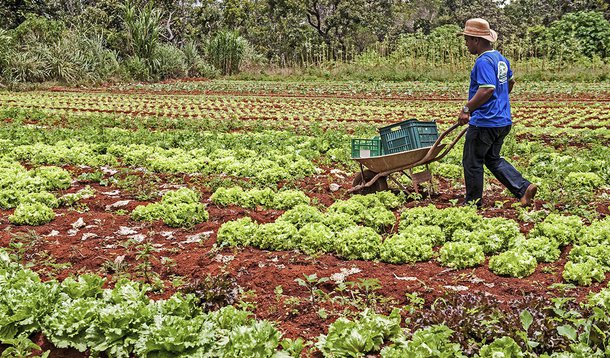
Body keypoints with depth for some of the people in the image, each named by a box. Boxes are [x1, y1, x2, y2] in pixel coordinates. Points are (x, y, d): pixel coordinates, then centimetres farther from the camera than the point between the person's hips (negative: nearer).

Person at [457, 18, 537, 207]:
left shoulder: (484, 61, -19)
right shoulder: (501, 58, 12)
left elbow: (487, 90, -29)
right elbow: (510, 81, 27)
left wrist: (467, 109, -22)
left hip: (484, 122, -10)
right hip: (503, 121, 10)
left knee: (472, 162, 5)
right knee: (493, 159, 20)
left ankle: (473, 202, 15)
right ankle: (524, 187, 9)